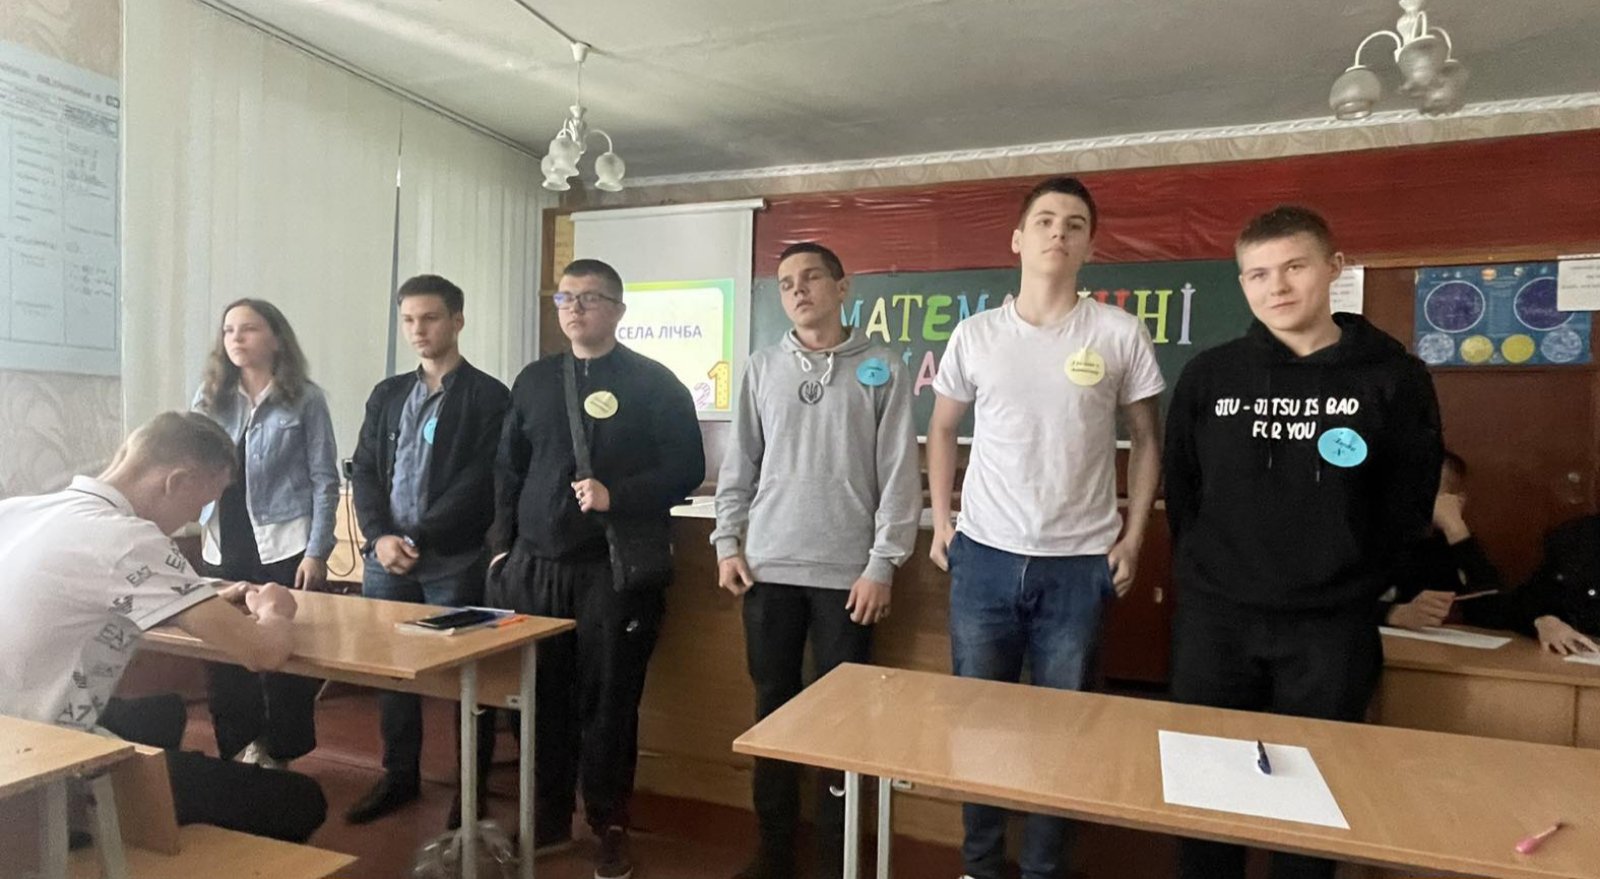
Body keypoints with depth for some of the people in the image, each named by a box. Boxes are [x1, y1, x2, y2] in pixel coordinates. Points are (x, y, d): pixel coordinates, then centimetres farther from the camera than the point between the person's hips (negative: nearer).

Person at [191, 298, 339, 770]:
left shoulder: (305, 399, -3)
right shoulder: (210, 398, 8)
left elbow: (324, 480, -5)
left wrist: (317, 552, -10)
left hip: (283, 548, -3)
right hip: (222, 549, 4)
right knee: (221, 656, 7)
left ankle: (278, 756, 22)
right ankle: (239, 752, 26)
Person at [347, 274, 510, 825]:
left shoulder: (488, 396, -3)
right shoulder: (387, 394, 14)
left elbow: (482, 482, -11)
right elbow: (364, 472, 9)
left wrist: (420, 539, -14)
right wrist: (381, 537, -6)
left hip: (455, 562, -5)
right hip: (386, 559, 5)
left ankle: (473, 785, 18)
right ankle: (400, 776, 31)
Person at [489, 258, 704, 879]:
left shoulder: (653, 383, -1)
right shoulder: (534, 380, 13)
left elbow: (686, 468, -6)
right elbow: (508, 469, 16)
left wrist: (617, 496, -17)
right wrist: (503, 545, 10)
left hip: (617, 569, -4)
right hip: (535, 567, 4)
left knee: (609, 701, 4)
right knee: (541, 699, 9)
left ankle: (610, 827, 21)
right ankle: (549, 816, 28)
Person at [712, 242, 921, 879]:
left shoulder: (881, 370, 0)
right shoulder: (762, 370, 8)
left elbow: (900, 475, -3)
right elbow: (738, 466, 9)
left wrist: (882, 565, -8)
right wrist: (728, 545, 2)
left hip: (847, 573, -2)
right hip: (768, 568, 3)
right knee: (773, 707, 11)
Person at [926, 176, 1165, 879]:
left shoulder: (1122, 334, -1)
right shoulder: (975, 334, 2)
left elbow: (1146, 442, 7)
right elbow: (942, 431, 12)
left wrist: (1133, 538, 0)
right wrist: (941, 522, 4)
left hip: (1079, 564, -1)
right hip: (984, 557, 1)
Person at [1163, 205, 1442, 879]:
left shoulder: (1393, 378, -3)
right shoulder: (1209, 376, 1)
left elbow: (1408, 504, 1)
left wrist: (1349, 585, 2)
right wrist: (1206, 574, 5)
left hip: (1331, 627, -1)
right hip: (1214, 617, 1)